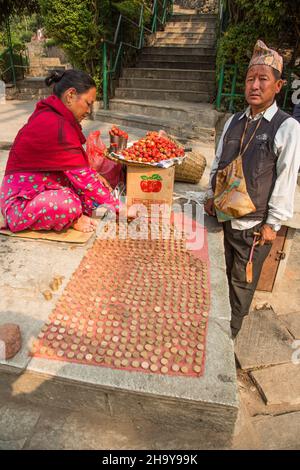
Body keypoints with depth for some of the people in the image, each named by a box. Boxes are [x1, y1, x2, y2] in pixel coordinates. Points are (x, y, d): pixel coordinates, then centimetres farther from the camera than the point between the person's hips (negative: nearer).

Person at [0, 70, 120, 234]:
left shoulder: (48, 115, 6)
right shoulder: (55, 126, -25)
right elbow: (82, 176, -24)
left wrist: (95, 176, -1)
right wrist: (118, 208, -17)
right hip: (21, 203, -10)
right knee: (68, 205, -37)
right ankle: (71, 218, -6)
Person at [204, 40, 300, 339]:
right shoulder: (234, 122, 5)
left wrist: (273, 225, -8)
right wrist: (211, 197, 11)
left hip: (253, 226, -4)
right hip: (223, 215, 5)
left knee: (242, 282, 10)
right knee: (220, 273, 18)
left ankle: (231, 331, 34)